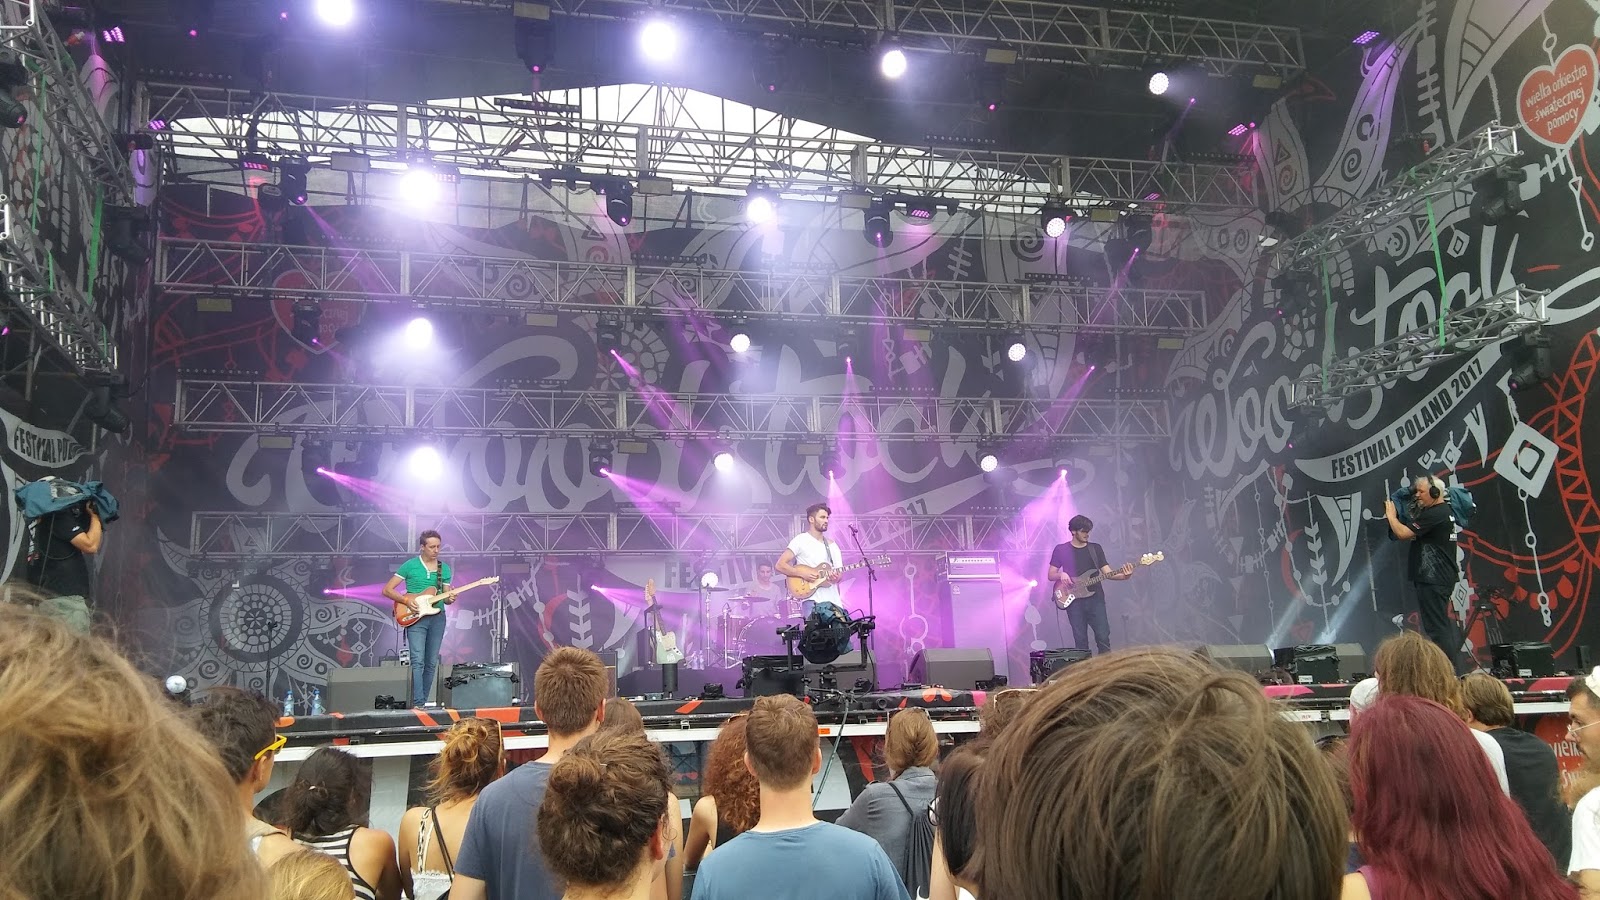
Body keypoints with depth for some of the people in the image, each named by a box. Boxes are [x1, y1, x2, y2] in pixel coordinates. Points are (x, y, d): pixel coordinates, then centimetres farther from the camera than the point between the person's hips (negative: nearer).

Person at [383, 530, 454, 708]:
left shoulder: (445, 568, 10)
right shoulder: (409, 566, -2)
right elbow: (387, 590, -2)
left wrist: (450, 599, -10)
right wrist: (406, 601, -15)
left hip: (437, 618, 4)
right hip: (415, 618, -4)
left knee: (431, 663, 6)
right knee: (418, 661, -15)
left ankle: (423, 701, 14)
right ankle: (418, 703, -17)